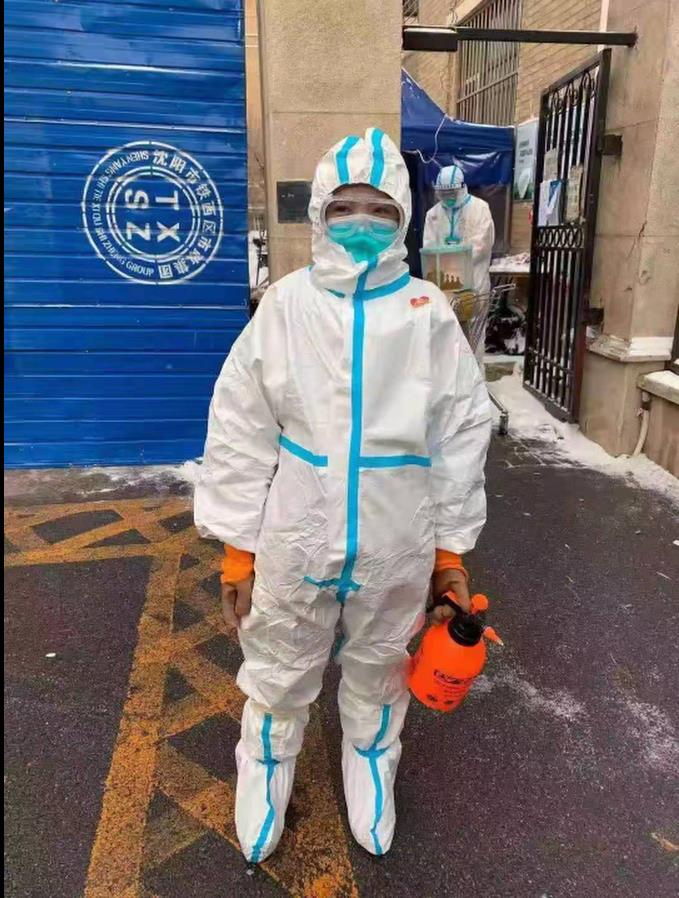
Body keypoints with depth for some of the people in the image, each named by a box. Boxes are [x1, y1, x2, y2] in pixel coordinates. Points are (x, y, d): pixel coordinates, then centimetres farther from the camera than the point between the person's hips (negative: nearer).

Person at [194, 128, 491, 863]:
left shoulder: (429, 312, -4)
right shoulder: (285, 304, -6)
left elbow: (462, 435, 1)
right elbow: (240, 432, -4)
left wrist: (451, 548, 3)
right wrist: (237, 546, -4)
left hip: (396, 548, 1)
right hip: (295, 542, 0)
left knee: (377, 677, 23)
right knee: (279, 678, 19)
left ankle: (371, 778, 52)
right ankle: (264, 780, 49)